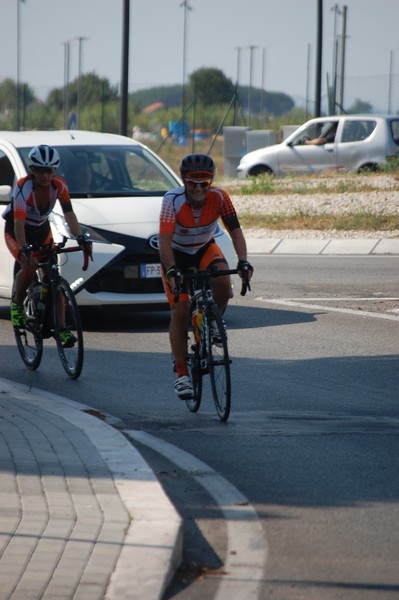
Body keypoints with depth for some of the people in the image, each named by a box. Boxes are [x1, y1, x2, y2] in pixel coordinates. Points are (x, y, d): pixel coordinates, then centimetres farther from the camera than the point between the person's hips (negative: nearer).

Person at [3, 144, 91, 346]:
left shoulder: (58, 185, -19)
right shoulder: (24, 187, -32)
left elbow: (69, 214, -23)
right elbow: (19, 221, -39)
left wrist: (80, 238, -38)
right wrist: (24, 248, -53)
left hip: (41, 230, 4)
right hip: (15, 231, -4)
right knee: (29, 266, -29)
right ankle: (17, 303, 0)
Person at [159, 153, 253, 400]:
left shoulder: (219, 197, -24)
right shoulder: (173, 200, -30)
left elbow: (235, 231, -23)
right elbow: (165, 240, -38)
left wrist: (243, 262, -39)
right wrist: (172, 271, -53)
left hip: (205, 249, 2)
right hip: (177, 254, -2)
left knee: (223, 282, -29)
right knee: (180, 311, -12)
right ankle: (182, 375, -3)